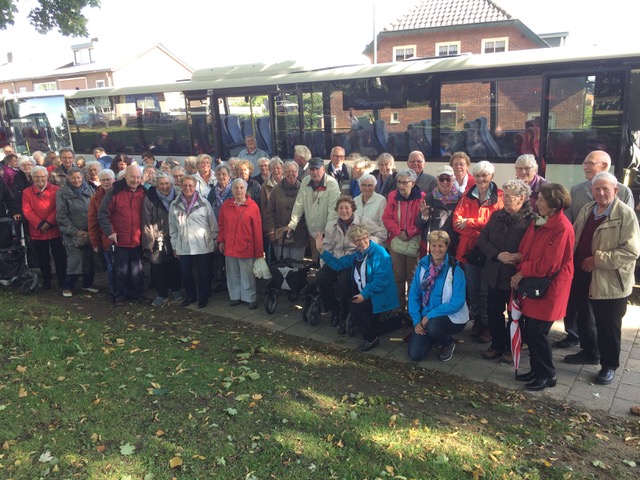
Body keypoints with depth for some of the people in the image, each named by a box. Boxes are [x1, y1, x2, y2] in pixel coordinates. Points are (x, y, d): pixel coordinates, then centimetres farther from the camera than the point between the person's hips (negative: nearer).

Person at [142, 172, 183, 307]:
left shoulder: (176, 197, 5)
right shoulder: (150, 199, -6)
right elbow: (147, 222, -8)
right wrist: (149, 242, -13)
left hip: (174, 239, 3)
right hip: (158, 241, -3)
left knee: (175, 267, 9)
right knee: (158, 269, 1)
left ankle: (175, 292, 24)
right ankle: (161, 295, 13)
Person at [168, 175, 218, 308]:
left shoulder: (204, 203, -4)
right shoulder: (174, 205, 3)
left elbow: (213, 224, 2)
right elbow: (172, 228, 9)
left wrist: (215, 241, 4)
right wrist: (174, 246, 10)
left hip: (203, 246, -2)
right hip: (183, 247, 2)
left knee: (204, 274, 7)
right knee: (186, 274, 11)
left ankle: (203, 297, 24)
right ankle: (190, 296, 32)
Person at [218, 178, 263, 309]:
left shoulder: (253, 206, -7)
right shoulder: (226, 205, 4)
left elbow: (257, 230, -7)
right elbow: (222, 225, 11)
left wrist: (259, 251, -7)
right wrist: (221, 241, 6)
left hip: (246, 247, -3)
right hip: (229, 247, 4)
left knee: (247, 275, 4)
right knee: (233, 274, 13)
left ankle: (251, 298, 16)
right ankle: (235, 296, 27)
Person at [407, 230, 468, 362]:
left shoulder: (455, 270, -15)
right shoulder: (422, 266, -3)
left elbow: (458, 302, -20)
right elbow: (414, 295, -1)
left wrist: (430, 314, -23)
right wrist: (417, 320, -11)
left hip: (452, 317, -4)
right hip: (427, 318, 4)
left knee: (432, 326, -36)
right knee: (414, 354, -9)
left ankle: (449, 344, -1)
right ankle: (436, 336, 22)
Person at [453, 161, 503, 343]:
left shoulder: (499, 197, -1)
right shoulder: (467, 197, 8)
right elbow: (457, 221, -3)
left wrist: (469, 223, -16)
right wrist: (478, 232, -18)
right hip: (469, 248, 3)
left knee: (486, 289, 3)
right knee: (472, 288, 12)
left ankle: (487, 324, 17)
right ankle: (476, 320, 27)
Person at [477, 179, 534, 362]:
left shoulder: (531, 220, -12)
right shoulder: (497, 216, 5)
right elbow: (482, 239, 2)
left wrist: (519, 257, -28)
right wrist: (497, 254, -13)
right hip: (495, 274, 5)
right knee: (493, 312, 14)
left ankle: (511, 348, 28)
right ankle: (497, 345, 31)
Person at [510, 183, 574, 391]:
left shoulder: (562, 228, -18)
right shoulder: (538, 222, 8)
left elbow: (548, 263, -21)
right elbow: (526, 250, 12)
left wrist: (522, 273, -12)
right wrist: (518, 257, -10)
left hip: (549, 288, -8)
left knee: (537, 331, -2)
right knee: (530, 330, 12)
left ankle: (547, 375, 16)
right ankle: (537, 369, 28)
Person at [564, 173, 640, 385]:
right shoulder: (586, 210, 6)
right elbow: (574, 237, 16)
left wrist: (597, 259, -22)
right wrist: (572, 260, 0)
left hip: (610, 281, -7)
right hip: (582, 275, 7)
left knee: (607, 326, 7)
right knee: (583, 317, 21)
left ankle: (609, 365, 25)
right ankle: (589, 352, 42)